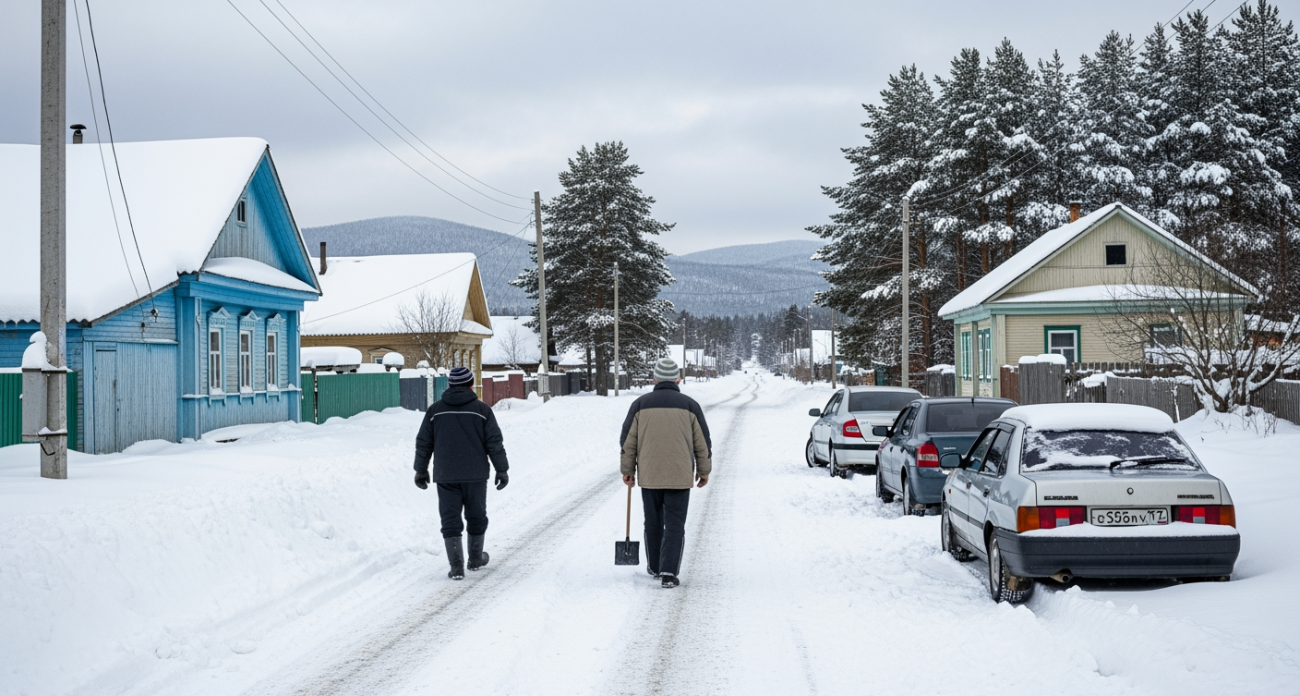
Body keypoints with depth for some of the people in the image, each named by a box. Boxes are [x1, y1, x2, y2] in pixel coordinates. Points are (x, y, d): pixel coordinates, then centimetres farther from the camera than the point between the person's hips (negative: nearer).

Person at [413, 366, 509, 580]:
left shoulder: (435, 410, 4)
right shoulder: (482, 410, -2)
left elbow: (423, 442, 7)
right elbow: (494, 442, -3)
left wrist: (421, 470, 17)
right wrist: (502, 470, 4)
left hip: (445, 476, 1)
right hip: (475, 474, -1)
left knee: (450, 521, 3)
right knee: (476, 517, 16)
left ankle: (456, 566, -6)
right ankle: (476, 558, 29)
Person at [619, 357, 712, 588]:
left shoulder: (641, 404, -1)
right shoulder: (690, 405, -2)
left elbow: (627, 441, 2)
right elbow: (703, 443, 3)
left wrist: (627, 470, 12)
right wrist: (704, 470, 14)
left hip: (649, 475, 1)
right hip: (680, 476, -1)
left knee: (653, 523, 17)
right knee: (675, 526, 2)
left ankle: (655, 566, 31)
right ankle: (668, 572, -8)